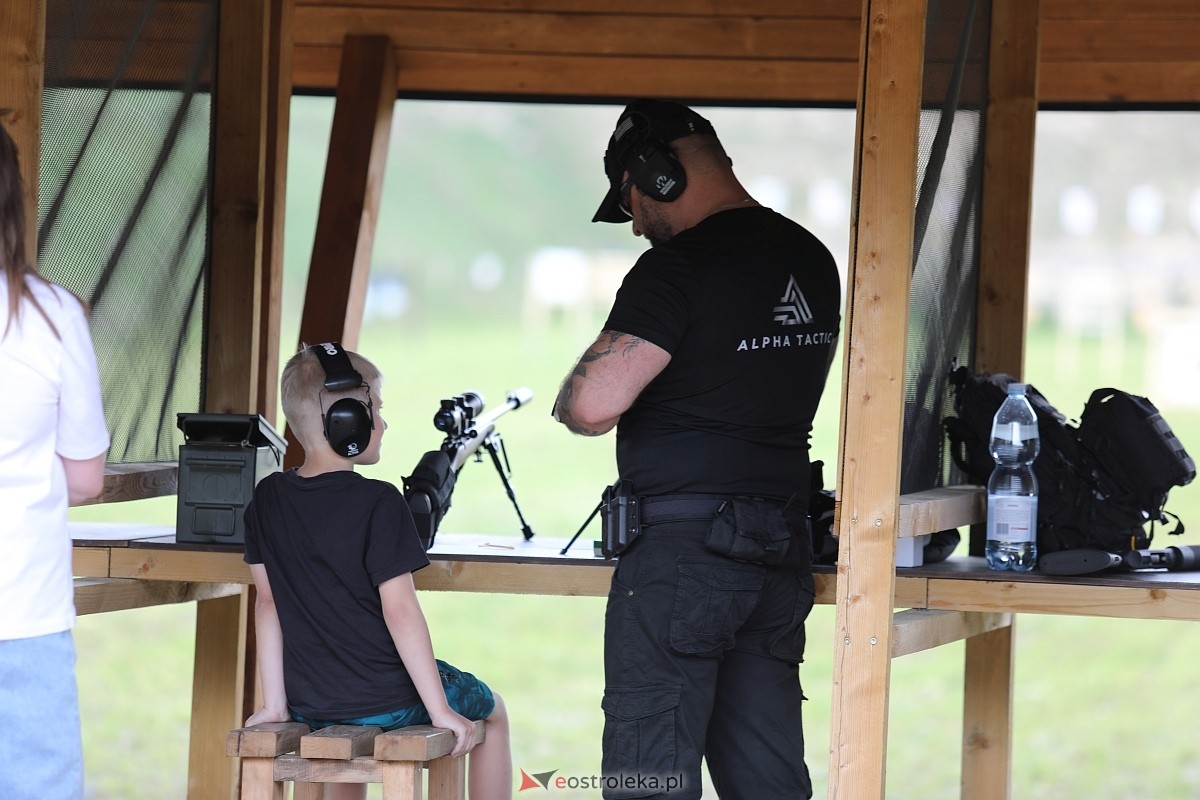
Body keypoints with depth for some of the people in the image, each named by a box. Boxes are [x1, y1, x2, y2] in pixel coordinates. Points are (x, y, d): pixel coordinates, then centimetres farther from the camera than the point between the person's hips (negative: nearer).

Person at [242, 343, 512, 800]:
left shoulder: (268, 500, -1)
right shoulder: (378, 505, -18)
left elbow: (268, 601, 2)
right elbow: (400, 611, -20)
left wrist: (275, 703, 7)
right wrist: (440, 710, -15)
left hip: (309, 707, 5)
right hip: (388, 703, -5)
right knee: (492, 711, 23)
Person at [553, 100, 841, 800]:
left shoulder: (675, 269, -15)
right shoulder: (812, 261, 11)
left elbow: (592, 405, -21)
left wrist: (569, 397, -1)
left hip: (683, 553, -8)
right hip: (785, 555, 8)